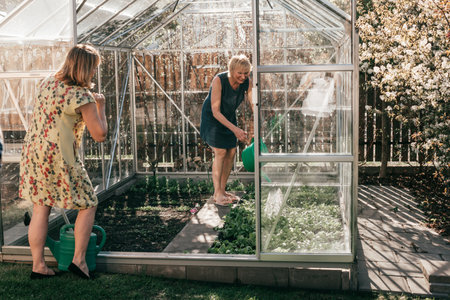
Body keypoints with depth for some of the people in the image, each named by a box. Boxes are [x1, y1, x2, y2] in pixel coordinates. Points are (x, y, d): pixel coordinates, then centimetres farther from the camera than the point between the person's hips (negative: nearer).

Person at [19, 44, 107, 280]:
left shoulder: (47, 82, 9)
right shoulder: (82, 96, -14)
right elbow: (99, 134, -13)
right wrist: (100, 106, 2)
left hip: (32, 152, 7)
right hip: (59, 158, -7)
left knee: (40, 209, 12)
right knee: (88, 205, 10)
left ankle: (38, 265, 17)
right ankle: (79, 259, 9)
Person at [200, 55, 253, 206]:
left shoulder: (247, 82, -16)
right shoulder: (219, 80, -31)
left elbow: (253, 105, -11)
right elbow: (215, 111, -31)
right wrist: (234, 129, -37)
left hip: (229, 117, 6)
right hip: (212, 118, -6)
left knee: (231, 152, 2)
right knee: (220, 152, -13)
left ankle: (222, 190, 15)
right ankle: (217, 194, -5)